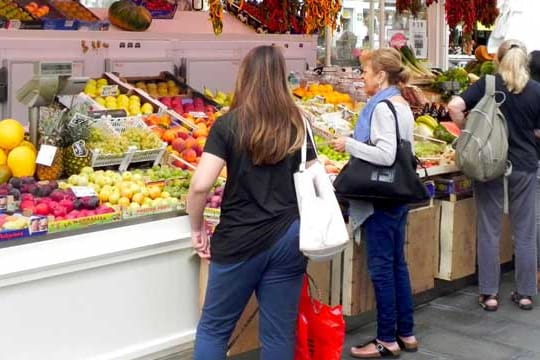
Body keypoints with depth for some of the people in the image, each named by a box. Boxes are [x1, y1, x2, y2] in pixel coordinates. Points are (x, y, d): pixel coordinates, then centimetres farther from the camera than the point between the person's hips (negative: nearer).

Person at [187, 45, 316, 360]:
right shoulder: (298, 125, 4)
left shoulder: (229, 124, -7)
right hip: (289, 238, 4)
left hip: (240, 241, -3)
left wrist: (197, 227, 2)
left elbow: (200, 186, -14)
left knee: (214, 327, 12)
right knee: (280, 332, 11)